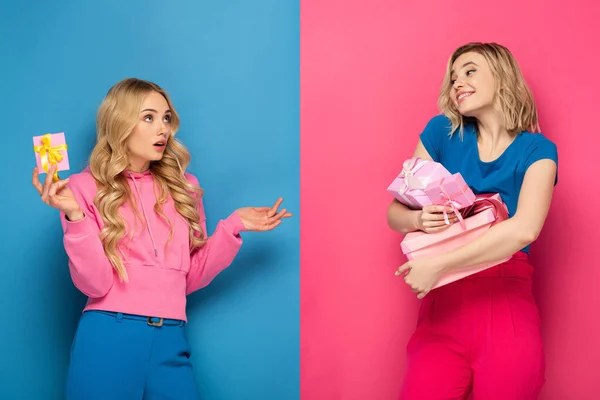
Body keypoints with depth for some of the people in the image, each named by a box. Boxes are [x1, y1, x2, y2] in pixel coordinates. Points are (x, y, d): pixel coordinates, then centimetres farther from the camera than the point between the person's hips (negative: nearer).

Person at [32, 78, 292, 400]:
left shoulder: (183, 188, 12)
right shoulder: (85, 187, 0)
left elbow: (191, 278, 11)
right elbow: (95, 284, -8)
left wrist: (233, 226, 3)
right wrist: (75, 216, -19)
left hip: (171, 342, 3)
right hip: (108, 339, -3)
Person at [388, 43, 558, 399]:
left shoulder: (537, 150, 2)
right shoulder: (442, 131, 8)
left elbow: (525, 229, -15)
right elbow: (395, 213, 10)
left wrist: (438, 266, -19)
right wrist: (418, 219, -13)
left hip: (506, 290, -1)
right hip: (445, 294, 1)